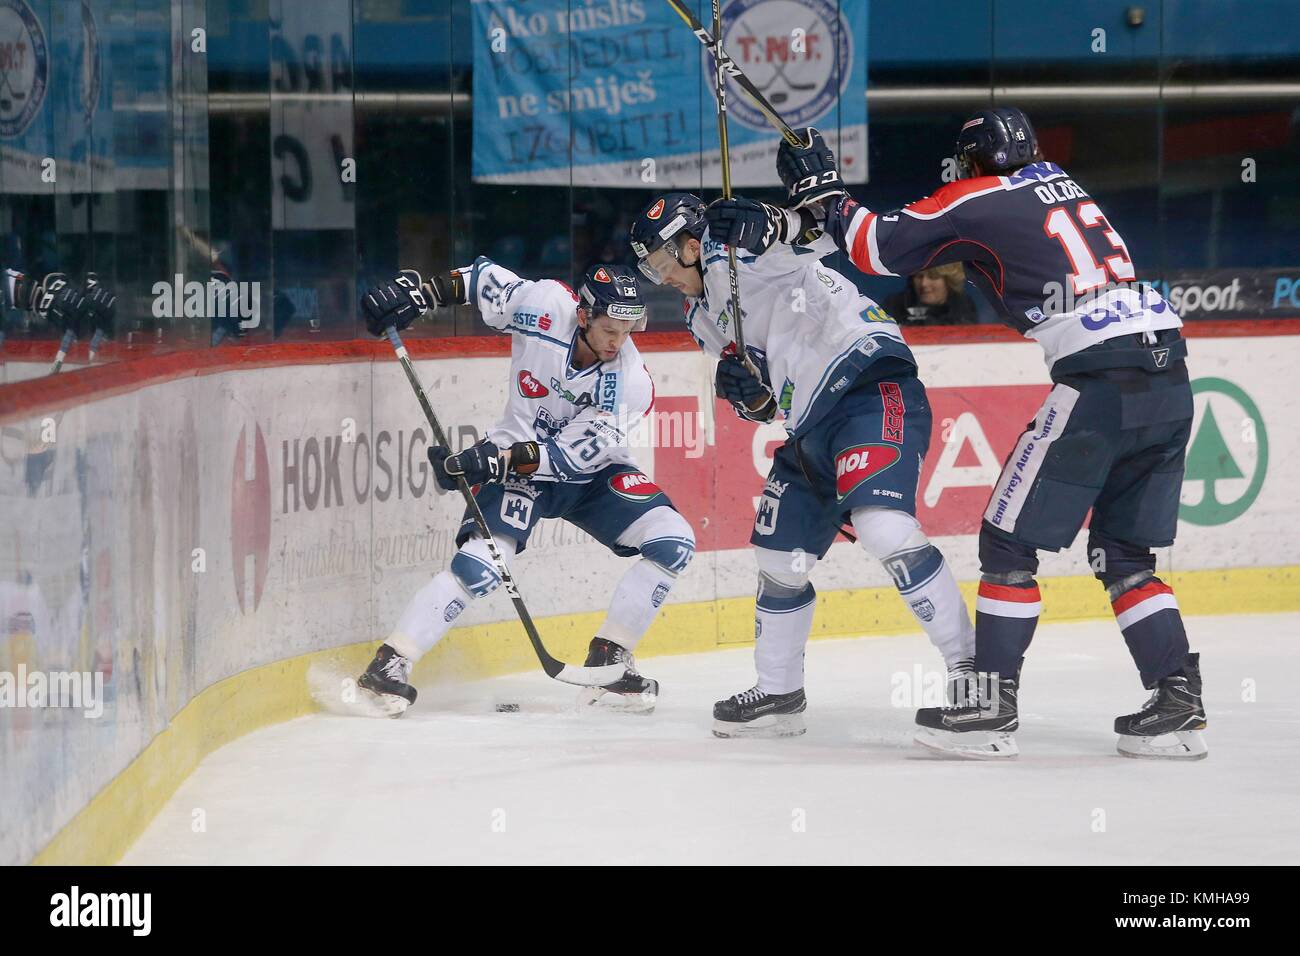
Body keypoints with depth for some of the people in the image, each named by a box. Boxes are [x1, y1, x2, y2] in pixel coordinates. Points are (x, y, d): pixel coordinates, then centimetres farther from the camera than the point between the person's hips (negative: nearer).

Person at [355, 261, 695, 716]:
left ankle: (608, 660, -5)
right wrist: (419, 290, -15)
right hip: (517, 460, -2)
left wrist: (496, 459, -40)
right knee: (480, 565, -26)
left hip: (592, 472, 2)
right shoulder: (544, 306, -22)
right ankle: (389, 662, -19)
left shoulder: (630, 383, -23)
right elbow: (484, 276, -2)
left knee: (673, 542, -16)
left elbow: (571, 453, -28)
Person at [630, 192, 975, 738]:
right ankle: (779, 695, 32)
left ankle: (970, 667, -24)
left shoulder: (731, 248, -6)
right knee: (779, 560, 15)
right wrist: (746, 392, 1)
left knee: (882, 526, -28)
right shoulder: (702, 315, 21)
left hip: (873, 387, -11)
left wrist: (795, 218, -43)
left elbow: (821, 232, -22)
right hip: (812, 426, 11)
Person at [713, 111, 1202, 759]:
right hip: (1168, 373, 8)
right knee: (1122, 556, 15)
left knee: (1010, 541, 3)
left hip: (1099, 382, -7)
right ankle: (1178, 705, 7)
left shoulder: (979, 200, 2)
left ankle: (991, 709, 2)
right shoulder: (1062, 185, 24)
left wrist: (818, 190, 18)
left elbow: (880, 247, 3)